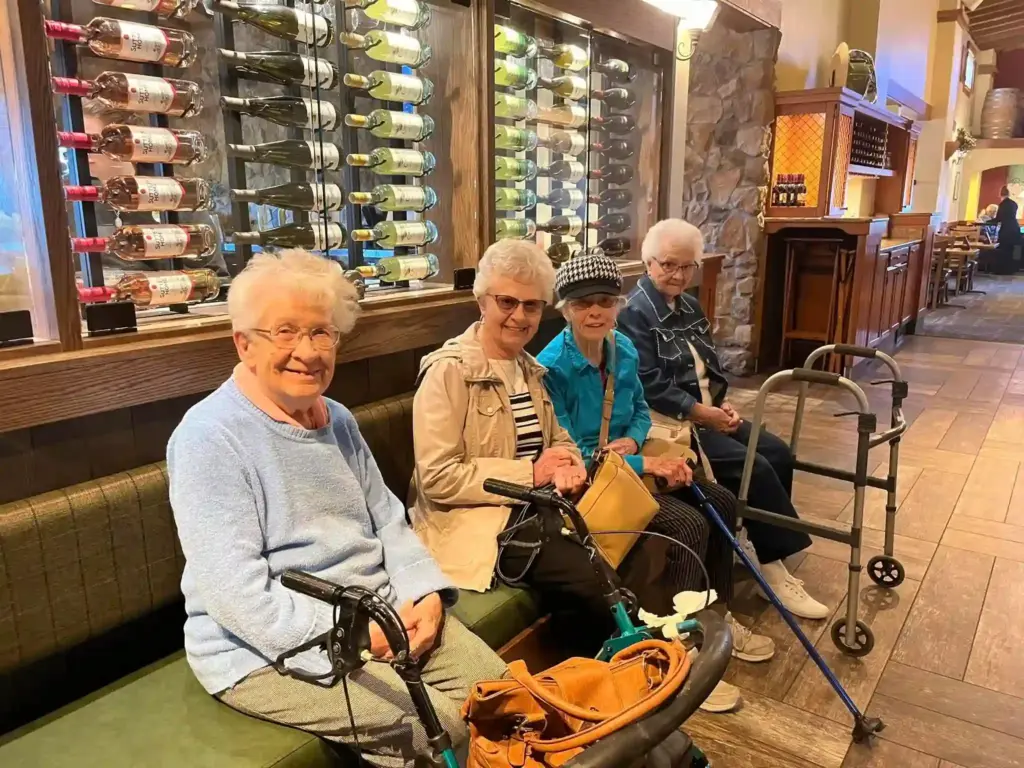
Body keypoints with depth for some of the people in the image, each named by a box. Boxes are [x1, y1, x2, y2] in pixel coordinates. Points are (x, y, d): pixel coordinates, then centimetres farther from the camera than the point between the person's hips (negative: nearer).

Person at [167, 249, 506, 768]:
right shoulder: (211, 438, -17)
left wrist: (426, 594, -8)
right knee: (441, 724, -18)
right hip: (267, 649, -7)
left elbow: (388, 521, 10)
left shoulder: (339, 422, 9)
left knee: (498, 689, 0)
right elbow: (235, 593, -23)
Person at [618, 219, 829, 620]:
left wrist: (723, 404, 0)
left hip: (709, 412, 9)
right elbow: (650, 387, -20)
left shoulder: (690, 307, 15)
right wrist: (704, 413, -18)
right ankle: (772, 566, -4)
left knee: (779, 453, -3)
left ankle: (757, 539, 10)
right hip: (672, 422, -9)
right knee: (755, 467, -17)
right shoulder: (635, 313, -13)